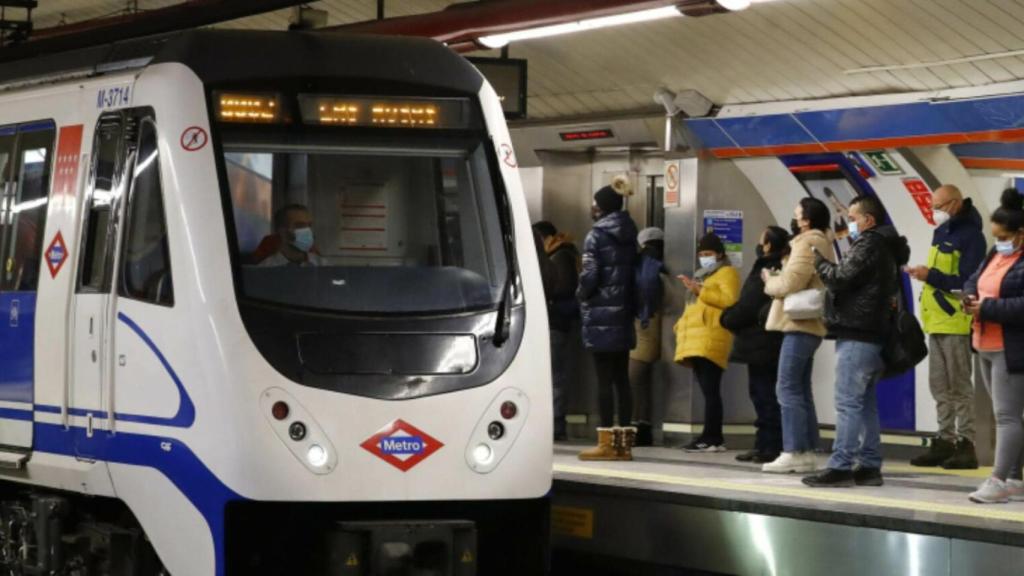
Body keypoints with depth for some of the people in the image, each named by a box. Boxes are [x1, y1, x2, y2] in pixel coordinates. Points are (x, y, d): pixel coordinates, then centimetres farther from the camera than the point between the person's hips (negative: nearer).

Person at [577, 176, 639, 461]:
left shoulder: (596, 236, -9)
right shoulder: (628, 235, 11)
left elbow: (589, 276, -13)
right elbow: (633, 272, 11)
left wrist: (581, 294, 5)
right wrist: (628, 303, 13)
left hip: (600, 316, -6)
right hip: (624, 314, 7)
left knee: (604, 379, -5)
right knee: (621, 378, 8)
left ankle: (607, 442, -5)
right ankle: (624, 442, 9)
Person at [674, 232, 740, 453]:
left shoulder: (727, 273, 1)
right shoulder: (701, 275, 28)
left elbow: (729, 300, -15)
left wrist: (700, 290, -15)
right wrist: (682, 326, 20)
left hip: (711, 339, -9)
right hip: (696, 340, 9)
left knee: (710, 390, -14)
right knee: (706, 390, 5)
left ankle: (712, 438, -18)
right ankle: (712, 437, 3)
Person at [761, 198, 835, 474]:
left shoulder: (807, 245, -13)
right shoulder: (822, 244, 20)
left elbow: (789, 284, -20)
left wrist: (769, 280, -1)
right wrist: (778, 277, 7)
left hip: (799, 326, -10)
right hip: (809, 325, 10)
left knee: (788, 389, -9)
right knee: (800, 389, 13)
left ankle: (794, 453, -12)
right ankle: (807, 453, 13)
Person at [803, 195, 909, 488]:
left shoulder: (868, 244, -10)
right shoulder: (886, 248, 21)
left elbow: (841, 278, -14)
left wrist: (818, 261, 2)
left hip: (857, 336, -10)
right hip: (874, 334, 10)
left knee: (848, 403, -10)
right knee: (866, 403, 12)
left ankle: (841, 466, -12)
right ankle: (869, 466, 13)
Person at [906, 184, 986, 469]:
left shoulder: (970, 236, -11)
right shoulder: (941, 233, 16)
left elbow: (968, 283, -18)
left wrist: (930, 276, -21)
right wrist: (924, 275, 5)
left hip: (955, 322, -9)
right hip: (936, 320, 9)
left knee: (959, 385, -6)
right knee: (940, 386, 11)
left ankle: (966, 444, -3)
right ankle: (944, 442, 17)